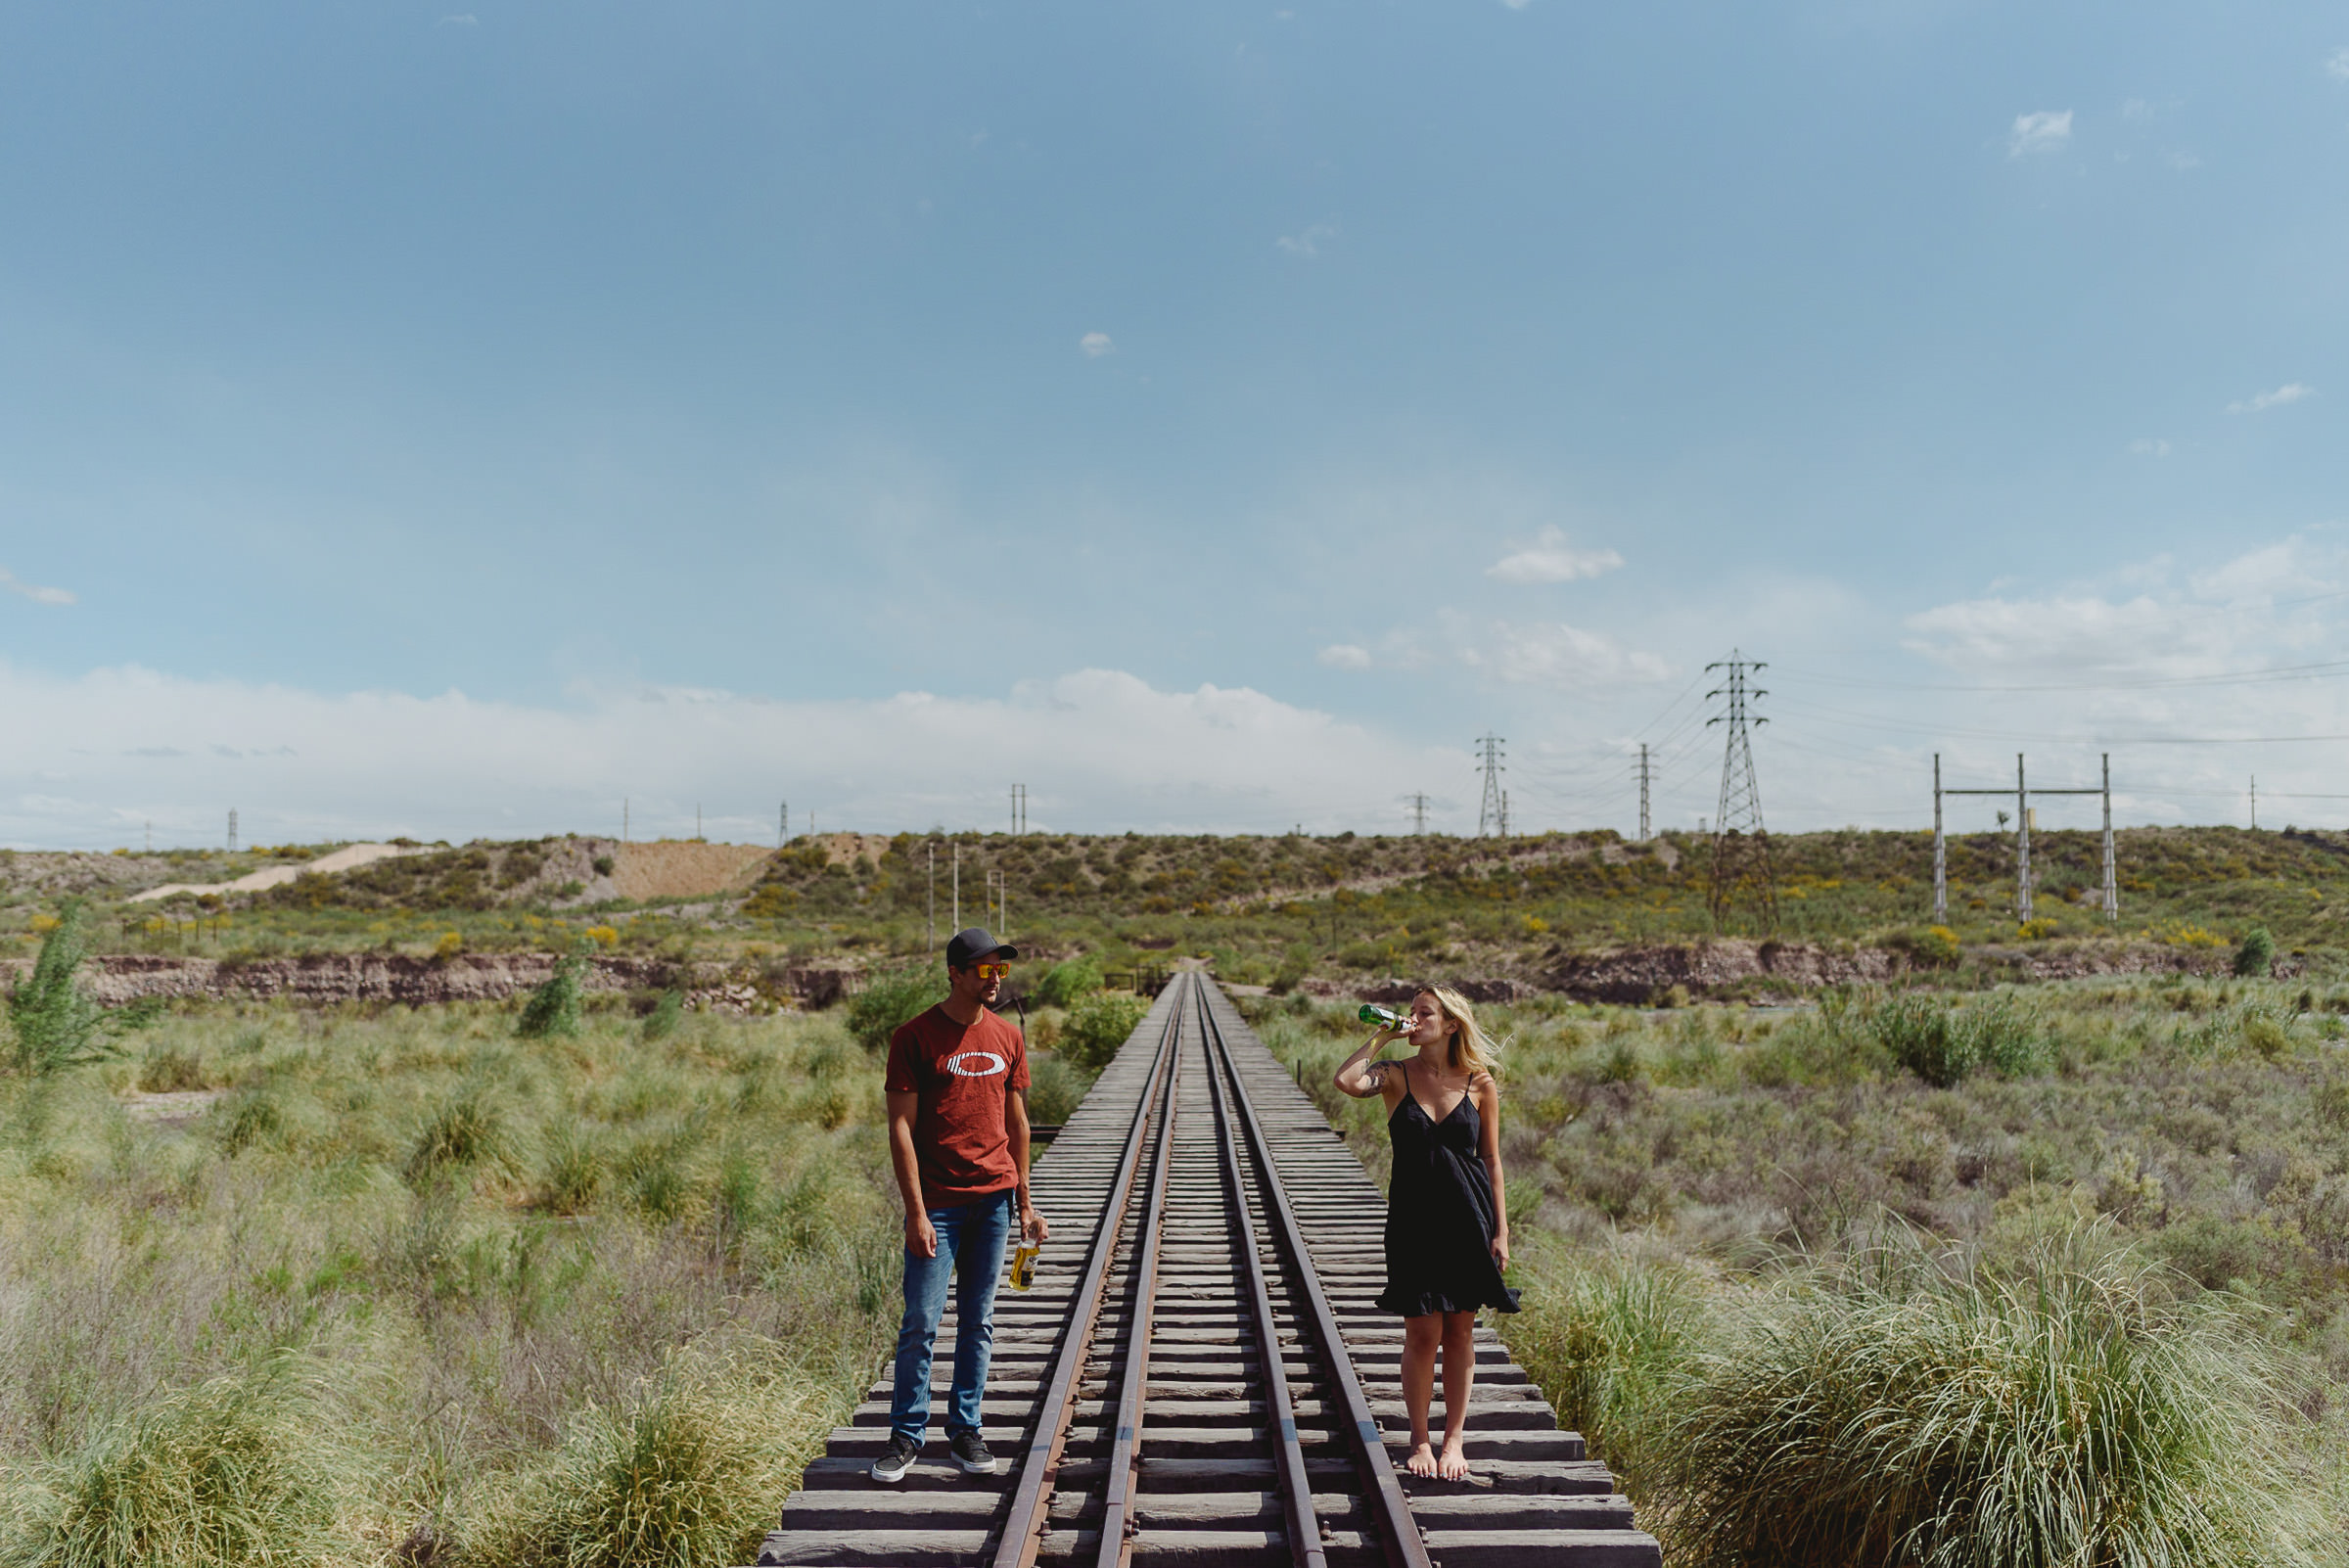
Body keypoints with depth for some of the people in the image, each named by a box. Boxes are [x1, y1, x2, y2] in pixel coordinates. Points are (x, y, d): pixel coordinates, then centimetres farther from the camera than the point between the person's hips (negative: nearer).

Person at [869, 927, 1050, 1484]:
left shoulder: (1008, 1039, 9)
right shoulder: (914, 1037, -5)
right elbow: (901, 1129, -8)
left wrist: (1024, 1203, 13)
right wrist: (916, 1213, -13)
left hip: (994, 1198, 4)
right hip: (937, 1203, -4)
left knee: (978, 1322, 10)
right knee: (921, 1323, -1)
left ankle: (966, 1430, 22)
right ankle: (906, 1435, 14)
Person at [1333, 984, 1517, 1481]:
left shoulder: (1480, 1083, 1)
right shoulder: (1396, 1075, -1)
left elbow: (1491, 1159, 5)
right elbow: (1347, 1082, -23)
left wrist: (1500, 1229, 3)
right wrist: (1381, 1036, -12)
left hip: (1468, 1217, 1)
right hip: (1413, 1216, 0)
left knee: (1460, 1331, 8)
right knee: (1422, 1332, 2)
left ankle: (1454, 1437, 23)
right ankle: (1420, 1439, 19)